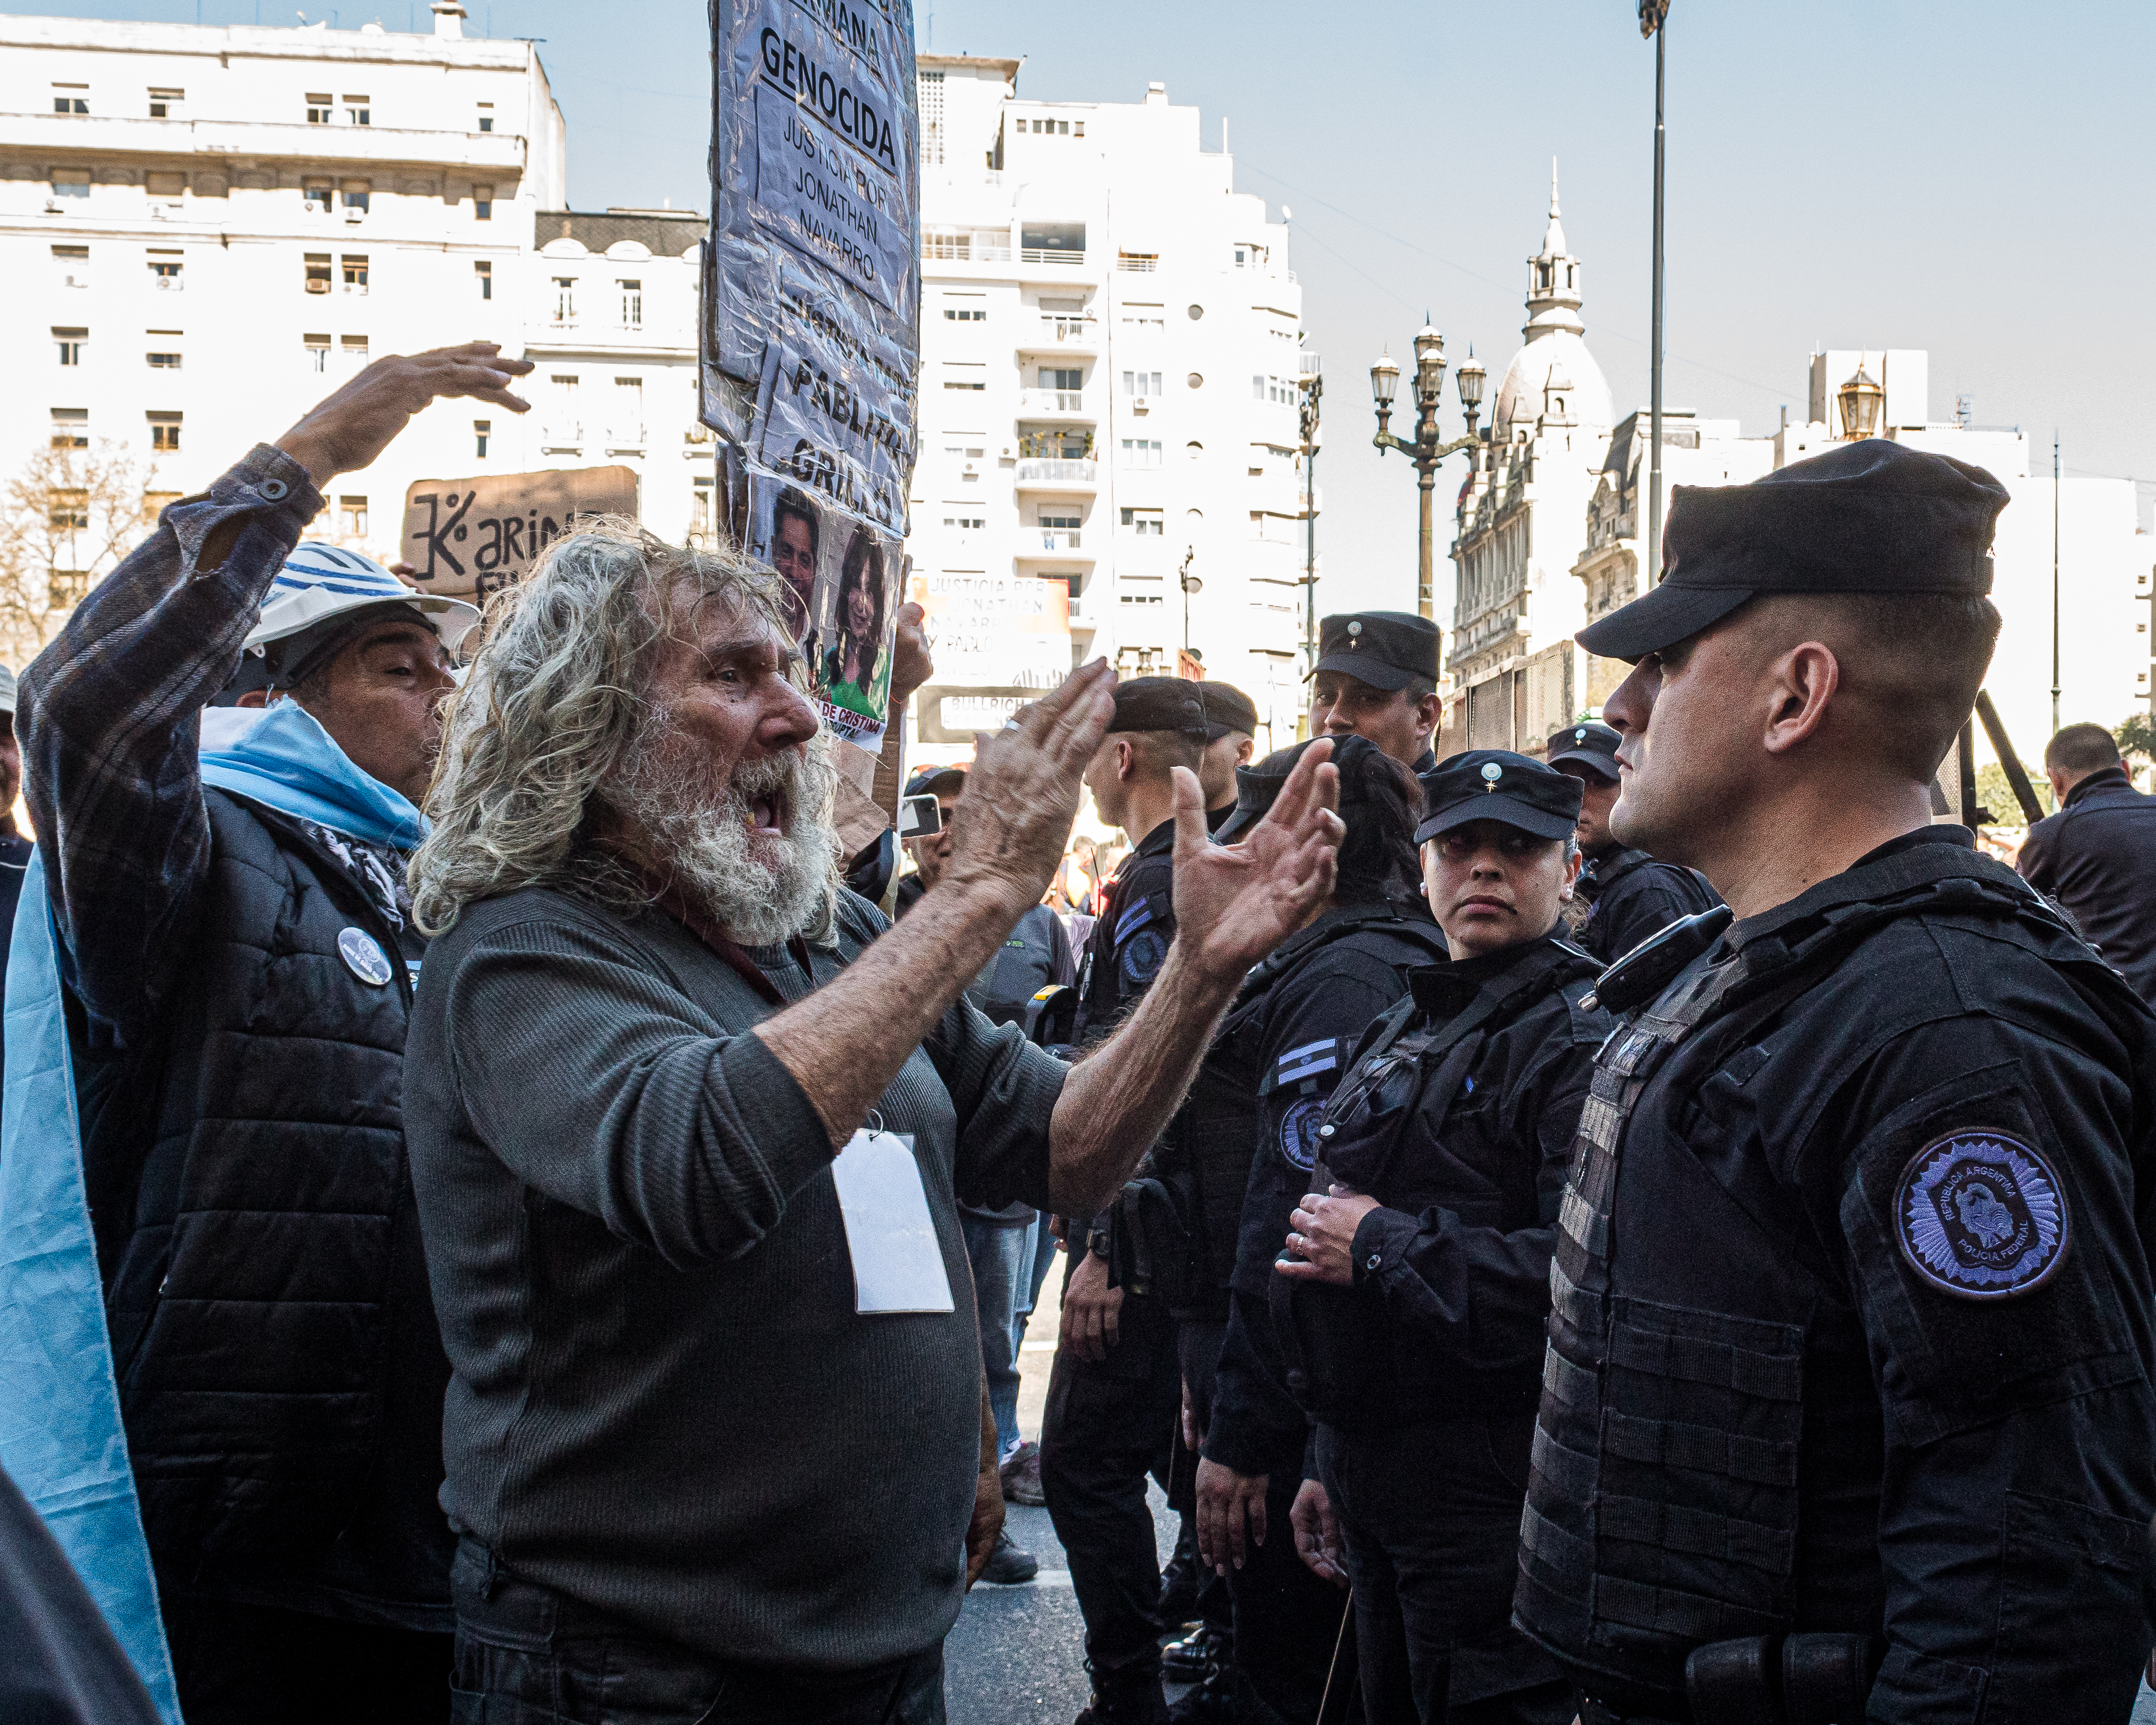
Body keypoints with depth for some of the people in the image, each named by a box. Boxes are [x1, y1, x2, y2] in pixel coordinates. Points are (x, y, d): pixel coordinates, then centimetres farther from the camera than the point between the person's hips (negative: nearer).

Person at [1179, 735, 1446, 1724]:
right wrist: (1214, 1380, 23)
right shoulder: (1351, 963, 15)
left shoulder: (1346, 977, -17)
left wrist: (1243, 1432, -23)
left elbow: (1296, 1216, -24)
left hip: (1304, 1418, -10)